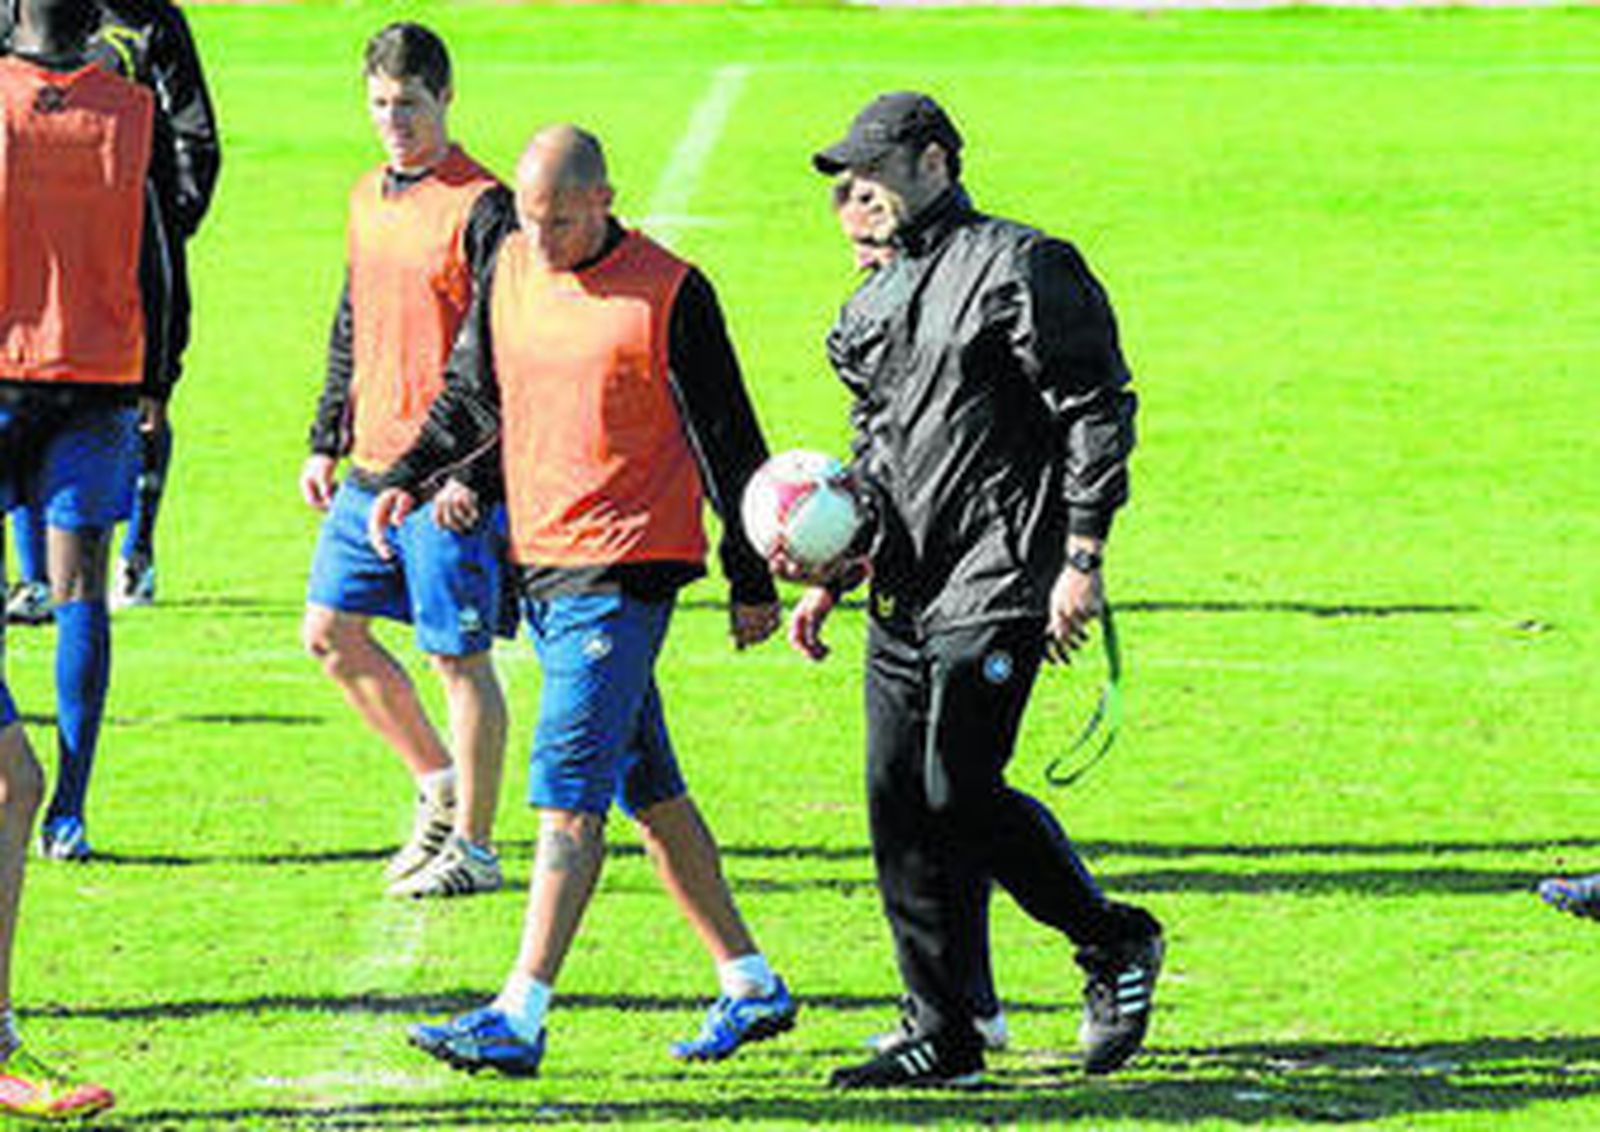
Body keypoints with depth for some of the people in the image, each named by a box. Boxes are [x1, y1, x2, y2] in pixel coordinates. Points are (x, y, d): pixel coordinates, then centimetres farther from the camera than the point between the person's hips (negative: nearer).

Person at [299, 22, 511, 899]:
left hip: (447, 480, -8)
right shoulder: (368, 199, 13)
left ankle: (471, 846, 8)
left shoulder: (481, 208, -11)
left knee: (457, 655, -2)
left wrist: (472, 470, -20)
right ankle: (440, 784, 25)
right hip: (371, 467, 8)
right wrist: (326, 442, 18)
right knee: (330, 632, 10)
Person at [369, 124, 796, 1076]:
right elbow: (471, 397, 22)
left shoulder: (669, 293, -10)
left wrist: (752, 583, -2)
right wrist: (407, 480, 6)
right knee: (648, 788, 13)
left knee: (568, 791, -13)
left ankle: (520, 1020, -17)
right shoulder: (510, 272, 8)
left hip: (626, 568, -7)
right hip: (541, 562, 7)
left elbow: (728, 440, -4)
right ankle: (752, 987, 23)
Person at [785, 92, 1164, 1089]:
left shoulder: (1018, 270, -7)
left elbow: (1098, 411, -9)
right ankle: (945, 1038, 9)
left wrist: (1081, 561, -15)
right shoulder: (876, 304, 18)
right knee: (898, 804, 2)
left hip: (997, 581, -8)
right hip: (906, 590, 8)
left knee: (958, 796, -13)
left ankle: (1114, 941, 8)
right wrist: (831, 578, 17)